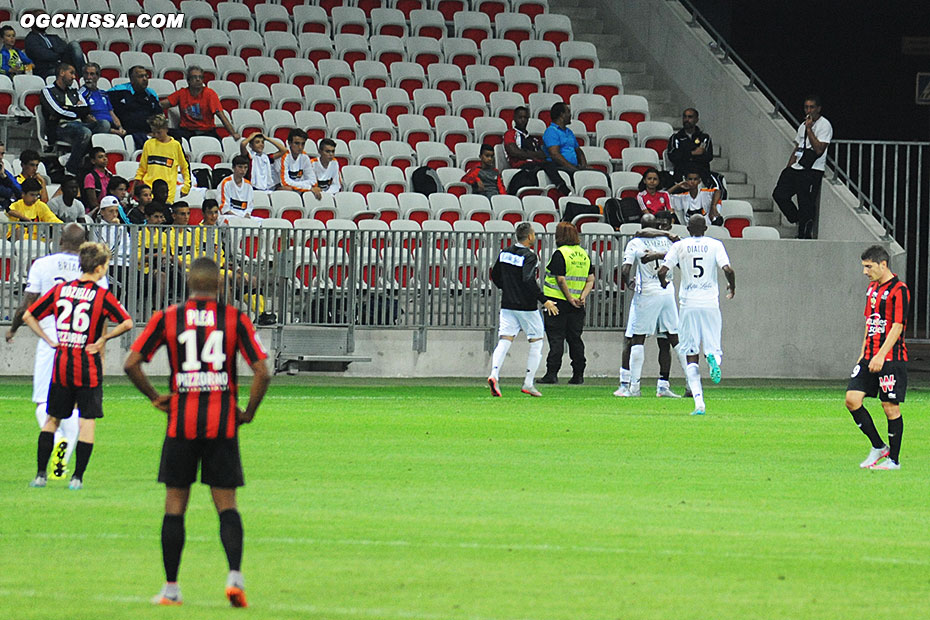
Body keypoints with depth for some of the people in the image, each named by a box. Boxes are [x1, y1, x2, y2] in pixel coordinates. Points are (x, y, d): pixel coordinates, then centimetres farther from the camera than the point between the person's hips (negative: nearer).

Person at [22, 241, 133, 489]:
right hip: (88, 367, -4)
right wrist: (103, 339, -5)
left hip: (61, 365, 4)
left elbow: (28, 316, 7)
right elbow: (127, 323, -17)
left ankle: (41, 474, 11)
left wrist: (49, 340, 8)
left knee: (52, 419, 14)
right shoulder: (102, 295, -9)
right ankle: (77, 477, 0)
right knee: (87, 421, 4)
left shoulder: (60, 290, 3)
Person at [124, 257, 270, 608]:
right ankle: (234, 574, -16)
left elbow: (131, 364, -3)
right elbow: (262, 372, -7)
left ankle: (171, 588, 10)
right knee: (226, 504, 5)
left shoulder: (167, 319, 1)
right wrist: (249, 412, 6)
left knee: (175, 504, 8)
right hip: (223, 426, 0)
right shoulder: (235, 319, 0)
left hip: (181, 422, 0)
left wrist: (156, 398, 10)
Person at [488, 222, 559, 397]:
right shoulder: (529, 256, -14)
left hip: (507, 305, 5)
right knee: (536, 343, 10)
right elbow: (529, 281, -25)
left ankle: (494, 374, -23)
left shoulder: (505, 253, 7)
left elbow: (495, 276, 15)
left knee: (504, 341, 1)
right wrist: (544, 301, -20)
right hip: (527, 307, -5)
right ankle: (528, 384, 7)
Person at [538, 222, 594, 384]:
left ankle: (552, 373, -5)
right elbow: (590, 280, 7)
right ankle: (578, 375, 11)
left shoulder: (560, 254, -10)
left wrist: (570, 299, -13)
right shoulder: (584, 254, 10)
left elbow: (561, 280, -18)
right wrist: (582, 297, -3)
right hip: (578, 308, 6)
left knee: (556, 338, -3)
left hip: (559, 302, -6)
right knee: (575, 338, 11)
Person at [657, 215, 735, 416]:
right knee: (713, 347, 13)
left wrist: (664, 284, 19)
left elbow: (662, 271, -3)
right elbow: (727, 270, -9)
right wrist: (732, 286, 11)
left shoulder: (679, 246, 2)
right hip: (710, 304, 0)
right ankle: (714, 357, -27)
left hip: (688, 303, 0)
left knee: (691, 357, 4)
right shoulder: (715, 245, 1)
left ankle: (699, 403, -9)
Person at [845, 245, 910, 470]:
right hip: (870, 358, 8)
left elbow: (897, 327, -16)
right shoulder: (872, 288, 15)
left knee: (891, 407, -3)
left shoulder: (899, 290, -12)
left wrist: (881, 356, -21)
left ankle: (894, 459, 7)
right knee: (852, 399, -2)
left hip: (891, 359, -8)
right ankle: (878, 447, 11)